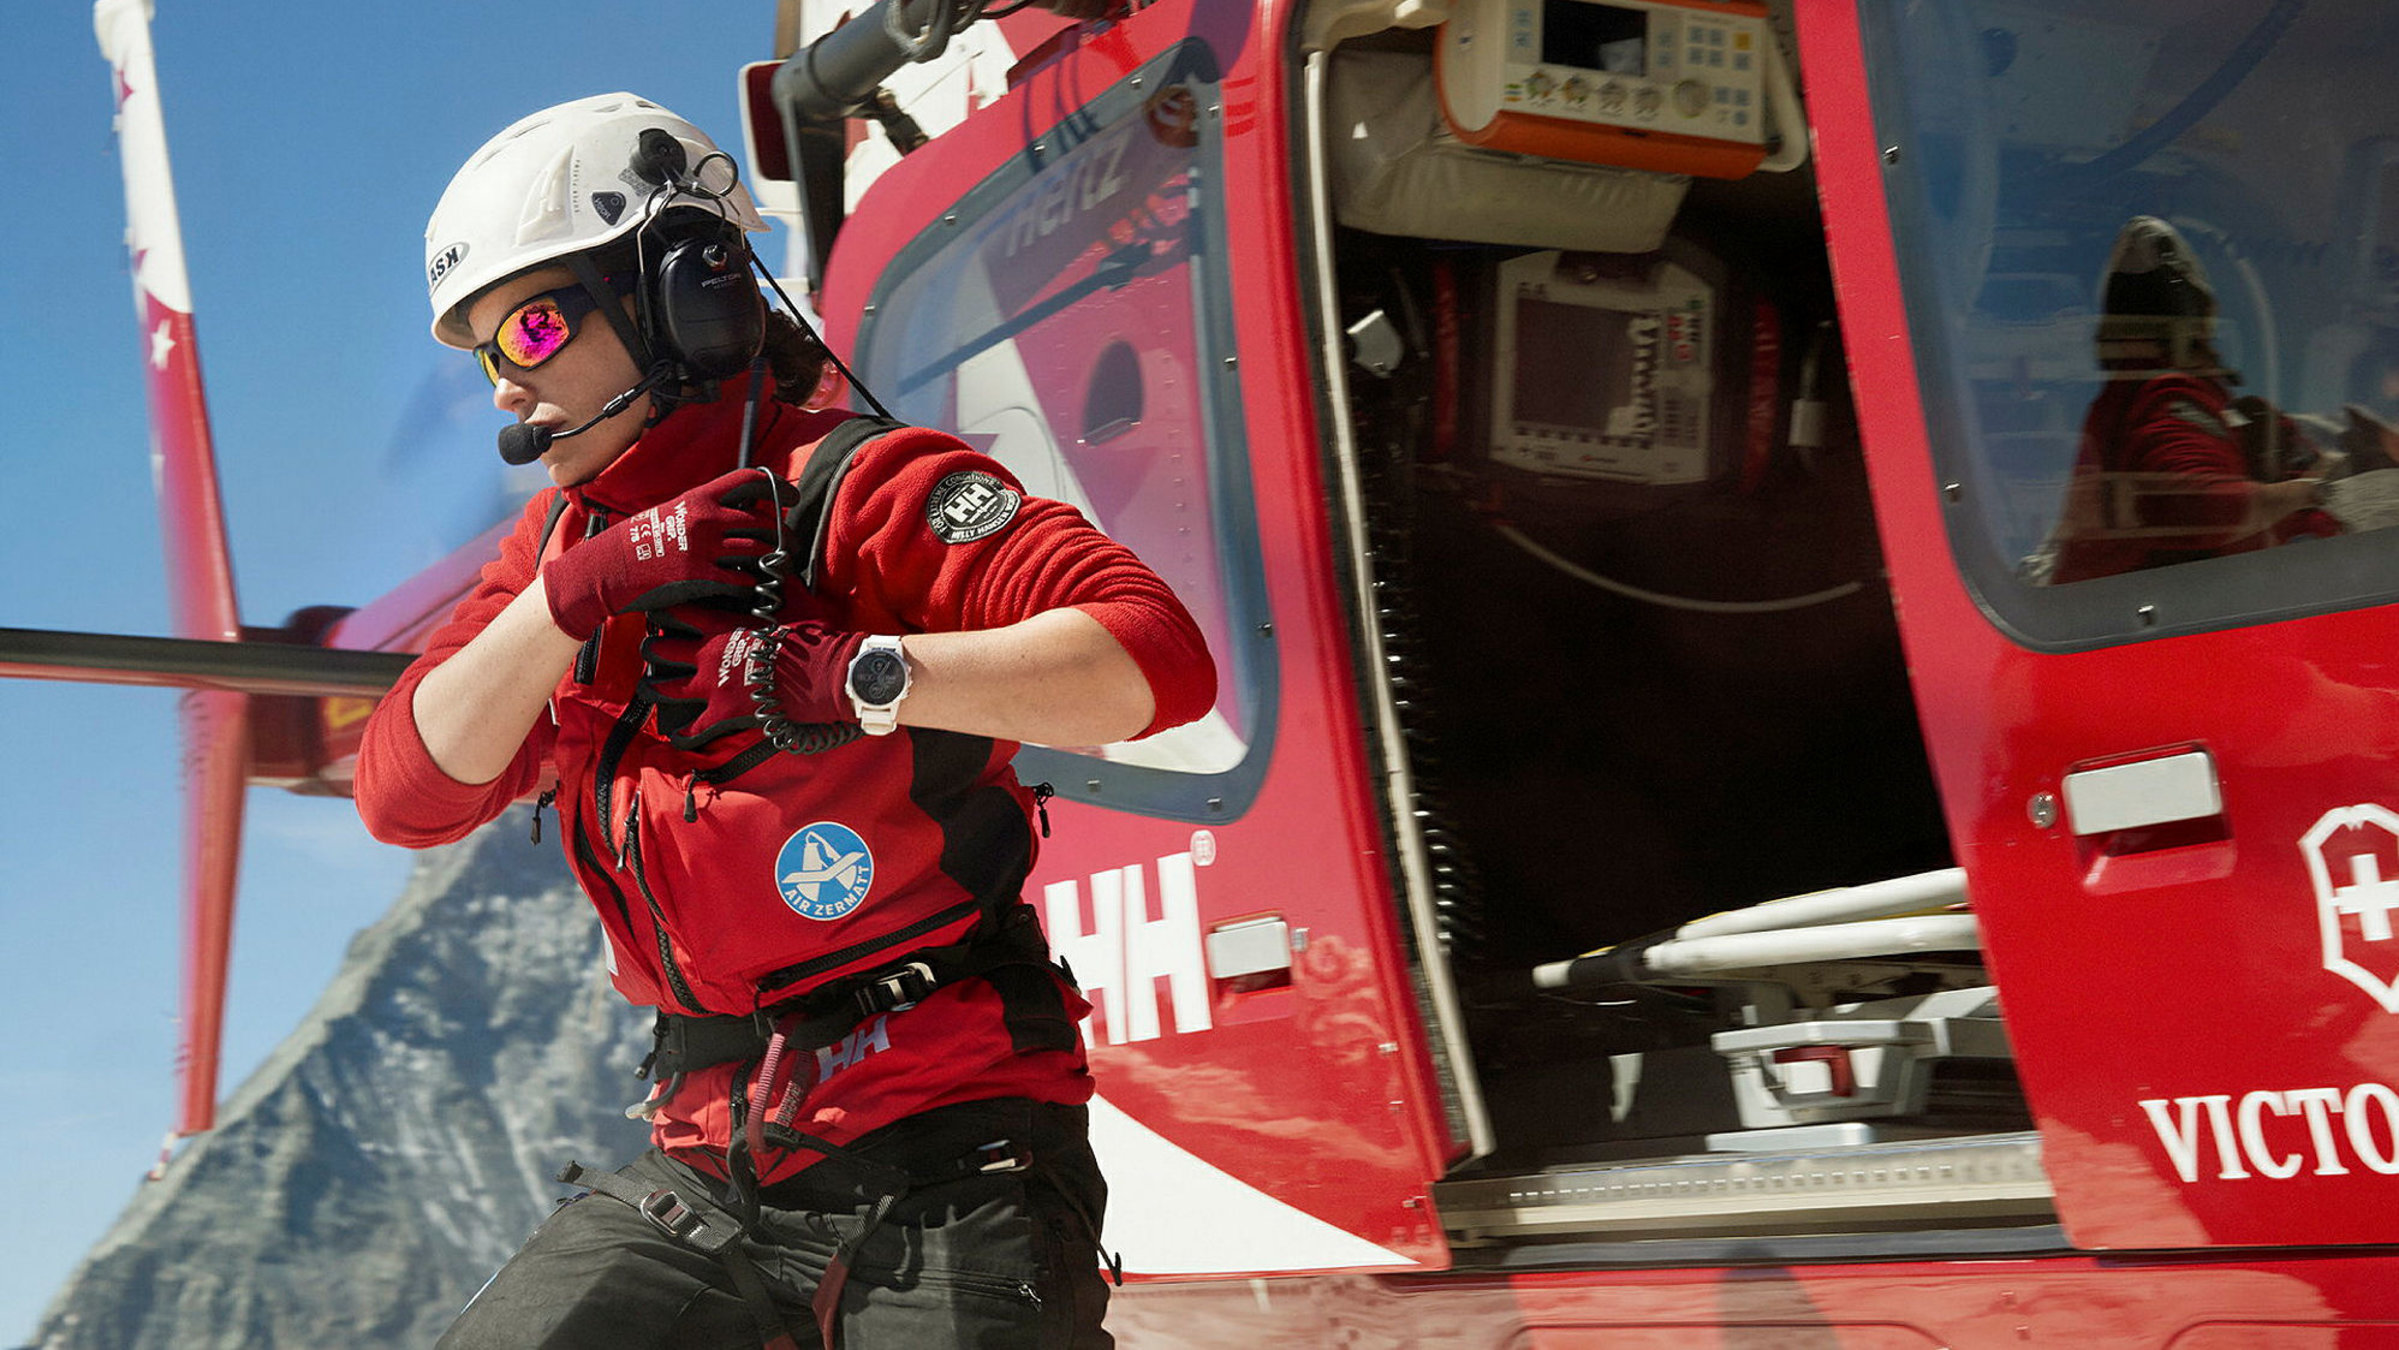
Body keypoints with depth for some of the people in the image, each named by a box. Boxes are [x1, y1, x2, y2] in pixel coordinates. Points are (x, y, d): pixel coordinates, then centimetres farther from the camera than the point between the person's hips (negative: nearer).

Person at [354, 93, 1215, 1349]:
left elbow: (1157, 656, -24)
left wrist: (853, 677, -30)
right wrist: (570, 598, -14)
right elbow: (405, 795, 0)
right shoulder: (565, 547, 13)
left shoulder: (862, 491, -10)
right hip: (705, 1172, 6)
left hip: (940, 1161, -6)